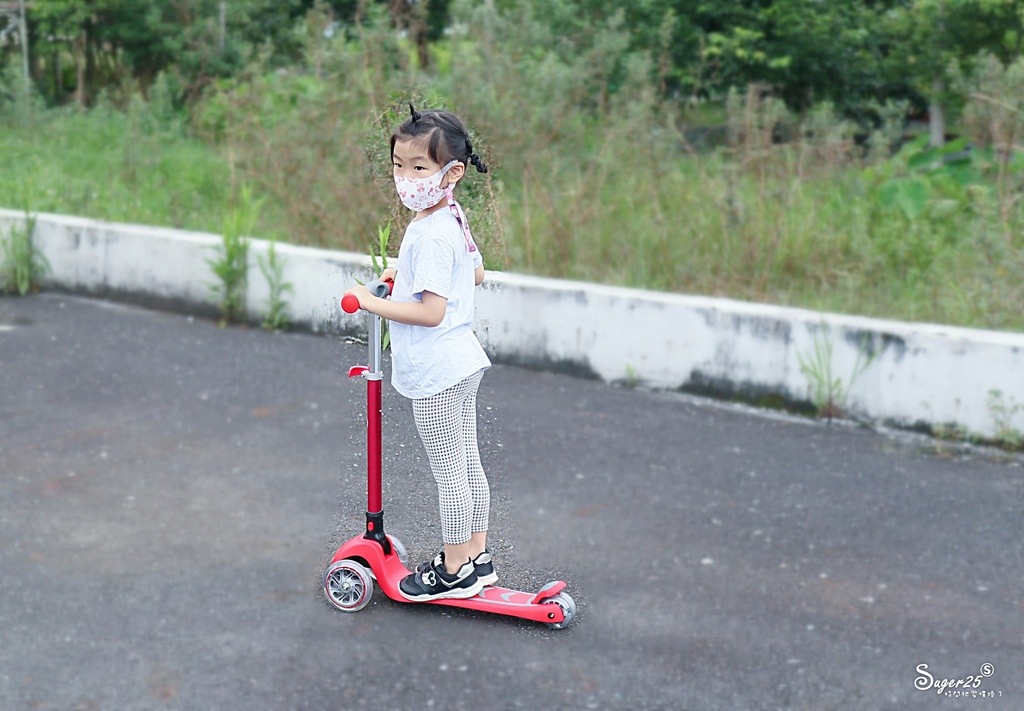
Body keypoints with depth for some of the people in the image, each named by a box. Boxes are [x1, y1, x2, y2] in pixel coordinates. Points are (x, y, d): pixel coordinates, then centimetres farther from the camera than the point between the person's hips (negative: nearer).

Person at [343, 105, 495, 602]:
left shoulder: (431, 236, -23)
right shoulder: (455, 218, 6)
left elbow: (431, 312, -27)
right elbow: (477, 274, 22)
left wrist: (372, 303, -18)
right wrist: (408, 275, 19)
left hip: (436, 373, -10)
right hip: (461, 361, 10)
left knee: (448, 474, 2)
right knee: (468, 465, 17)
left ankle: (455, 572, 15)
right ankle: (477, 556, 29)